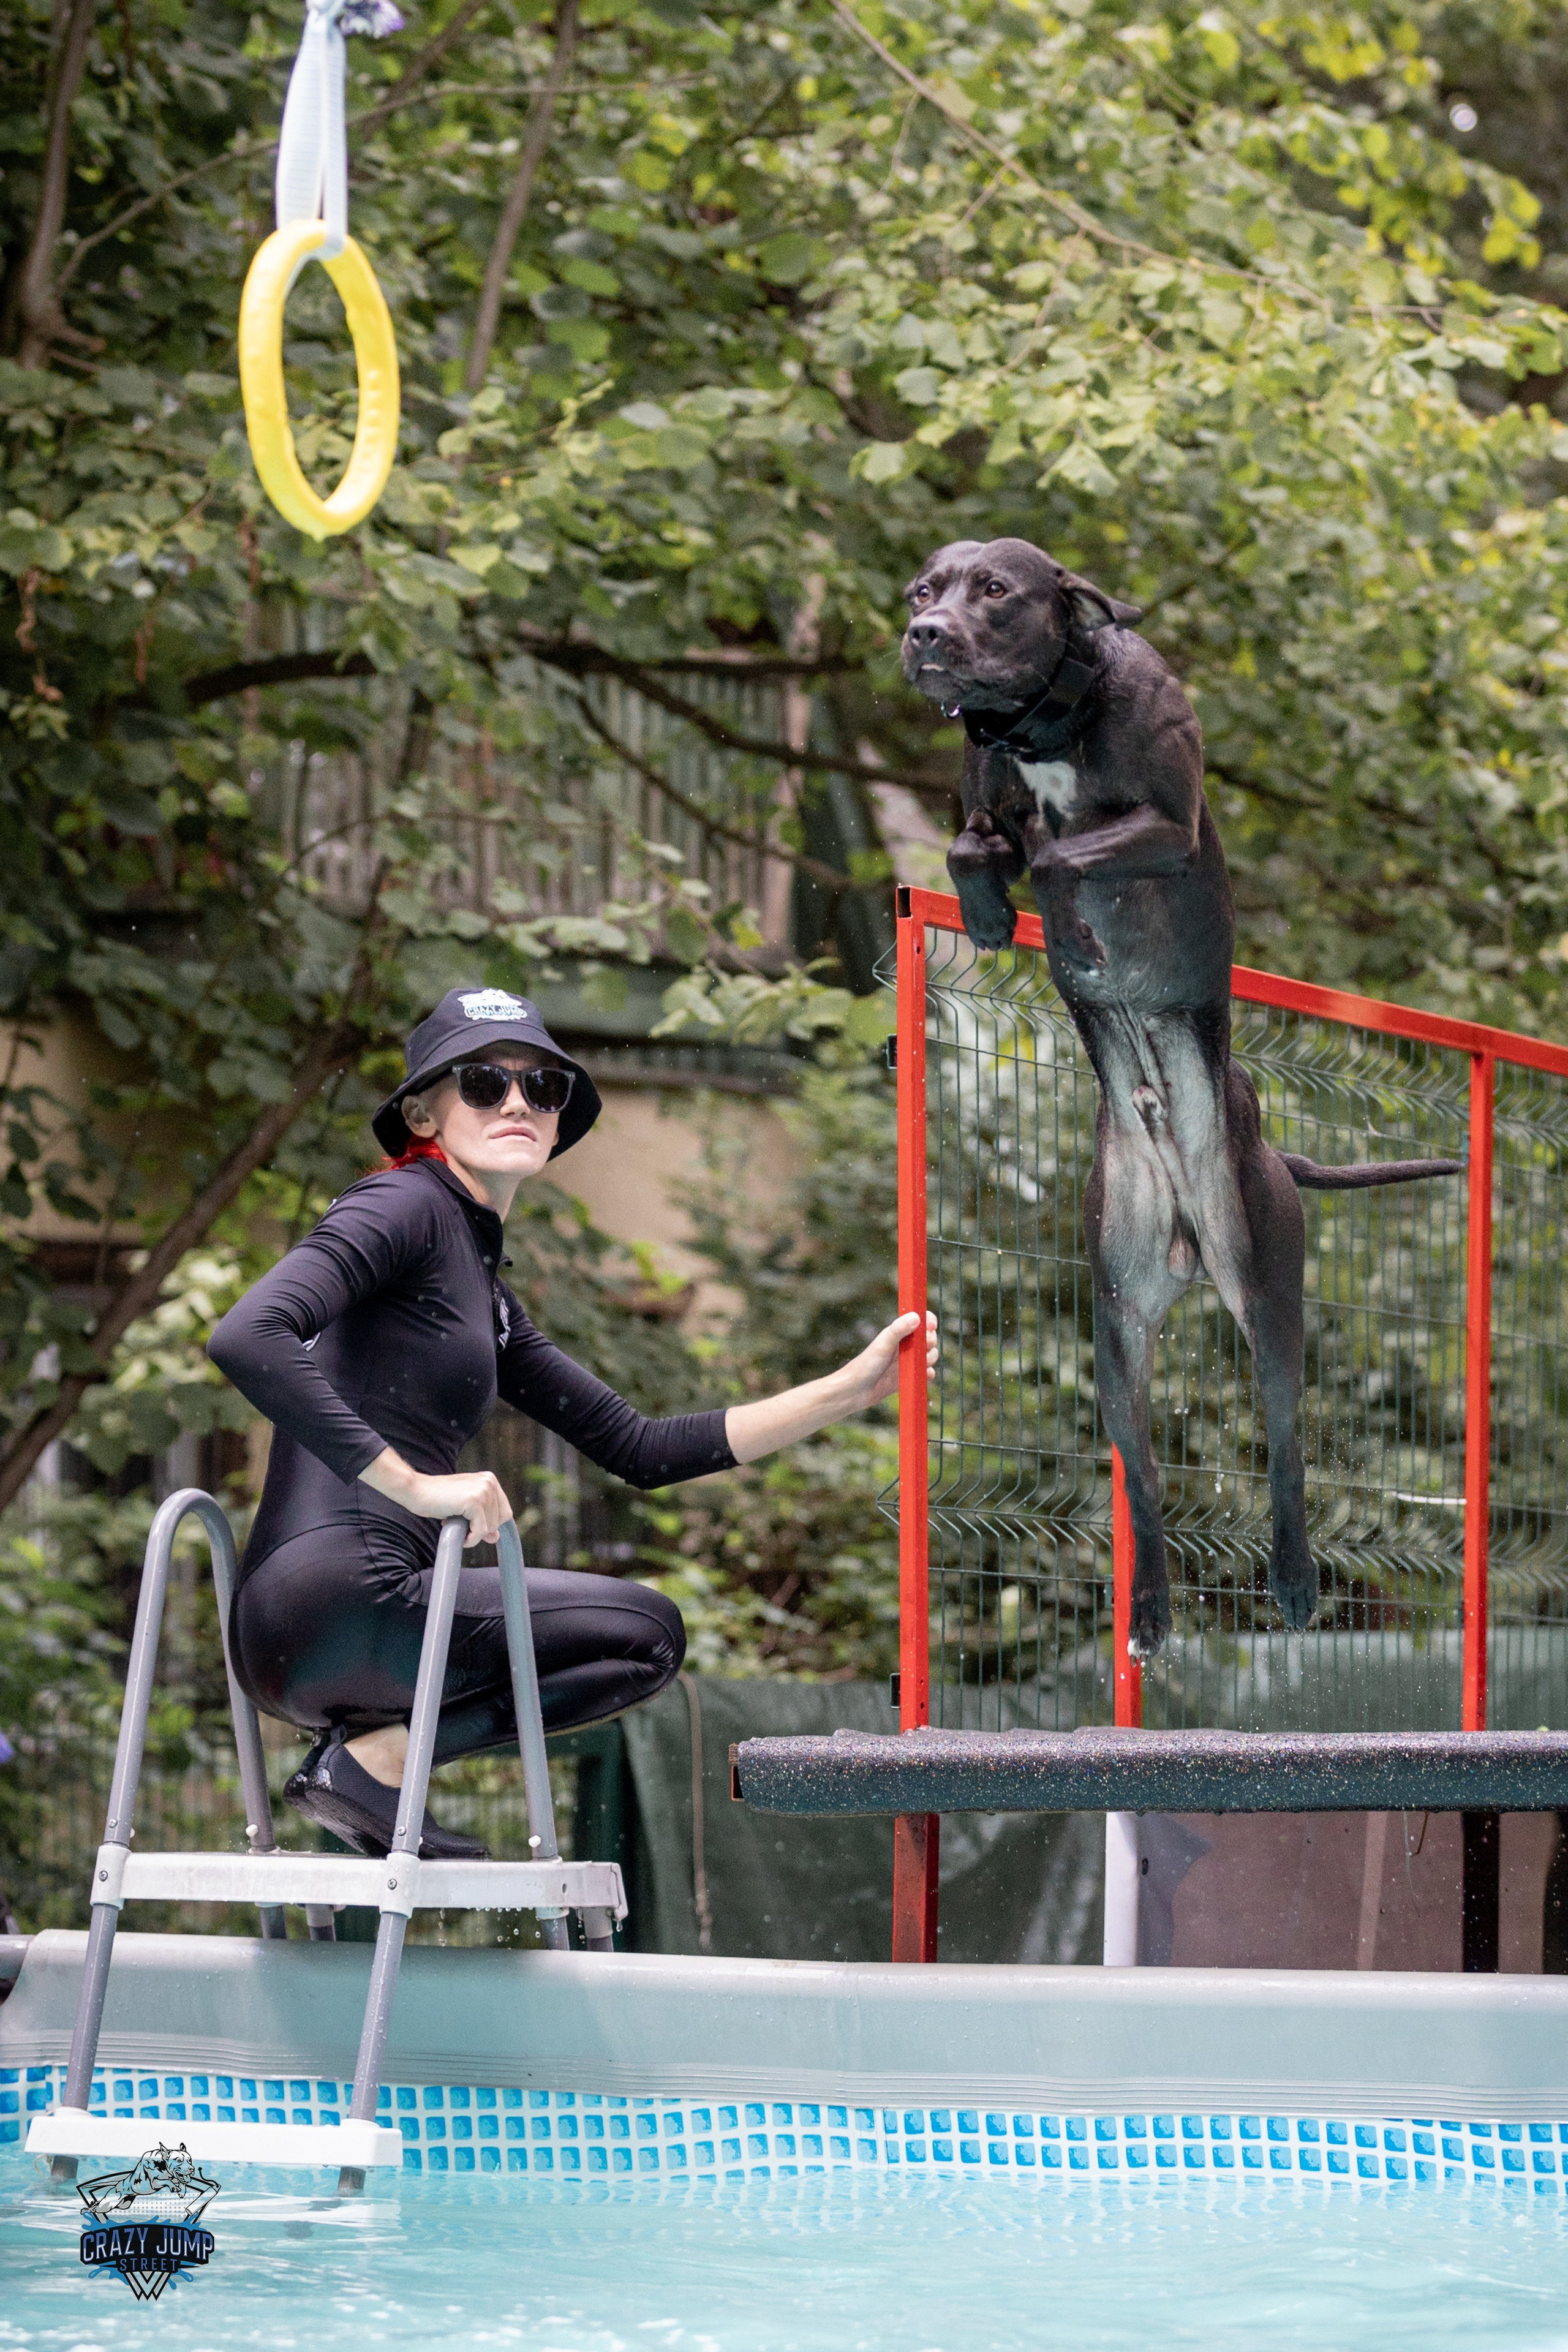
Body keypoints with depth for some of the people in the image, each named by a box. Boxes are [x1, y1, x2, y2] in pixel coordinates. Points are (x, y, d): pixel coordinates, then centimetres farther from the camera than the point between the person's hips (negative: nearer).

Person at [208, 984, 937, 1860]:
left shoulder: (484, 1291, 23)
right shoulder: (405, 1206, -4)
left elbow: (638, 1448, 22)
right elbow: (246, 1338, -21)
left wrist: (853, 1388, 19)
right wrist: (414, 1483, -21)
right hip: (335, 1599, -9)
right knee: (647, 1630, 0)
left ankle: (364, 1749, 6)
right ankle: (372, 1761, -7)